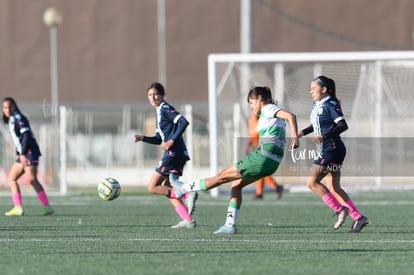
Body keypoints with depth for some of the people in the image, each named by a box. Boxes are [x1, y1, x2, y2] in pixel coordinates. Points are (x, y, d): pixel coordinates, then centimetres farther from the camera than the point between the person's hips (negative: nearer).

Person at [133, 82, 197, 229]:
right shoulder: (159, 112, 21)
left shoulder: (165, 109, -8)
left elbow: (183, 122, -22)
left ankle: (187, 196, -17)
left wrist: (172, 141, -22)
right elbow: (159, 140, 26)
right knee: (167, 190, 12)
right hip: (177, 155, 10)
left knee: (153, 187, -7)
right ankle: (187, 220, 3)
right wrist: (143, 138, 12)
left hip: (173, 153, -10)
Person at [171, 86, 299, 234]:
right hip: (272, 163, 9)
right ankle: (230, 225, 12)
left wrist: (294, 138, -27)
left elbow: (290, 116, -19)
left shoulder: (268, 109, -4)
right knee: (236, 185, 17)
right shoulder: (271, 112, 24)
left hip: (263, 157, -9)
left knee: (223, 175, 2)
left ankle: (183, 188, 10)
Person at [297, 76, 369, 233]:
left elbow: (343, 125, -21)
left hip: (332, 149, -9)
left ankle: (340, 210, -8)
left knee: (312, 182, -11)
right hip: (325, 151, 9)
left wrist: (324, 137, -29)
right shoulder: (316, 104, 14)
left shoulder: (330, 104, -13)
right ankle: (358, 218, 8)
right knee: (333, 187, 7)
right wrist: (303, 132, 14)